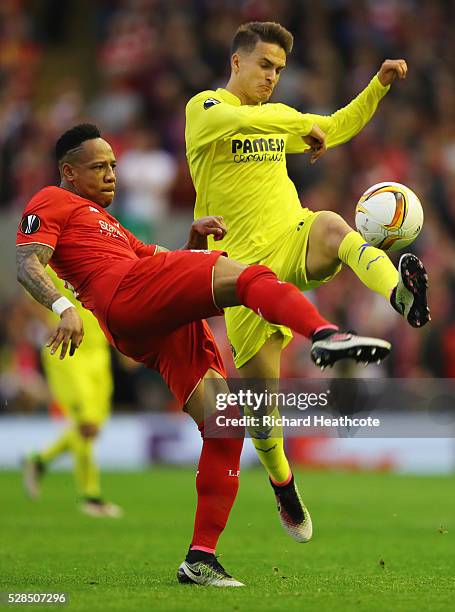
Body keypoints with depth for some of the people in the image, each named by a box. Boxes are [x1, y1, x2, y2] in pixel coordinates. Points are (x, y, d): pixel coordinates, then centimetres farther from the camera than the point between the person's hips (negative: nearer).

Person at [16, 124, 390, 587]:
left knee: (225, 428, -3)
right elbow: (26, 263, -2)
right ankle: (325, 336, -54)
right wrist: (63, 306, -22)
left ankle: (200, 558, -3)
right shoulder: (52, 203, 15)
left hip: (169, 328, 9)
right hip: (129, 297, -8)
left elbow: (173, 264, 37)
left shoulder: (109, 227, 42)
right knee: (252, 277, -25)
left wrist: (197, 237, 15)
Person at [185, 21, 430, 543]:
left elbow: (336, 129, 34)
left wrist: (380, 84, 21)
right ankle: (284, 489, 24)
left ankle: (402, 295, -66)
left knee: (331, 225, -35)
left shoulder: (277, 117, 22)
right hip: (247, 265, -3)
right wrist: (304, 126, -13)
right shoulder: (204, 108, 1)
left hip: (296, 244, 3)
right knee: (259, 388, -2)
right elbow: (240, 119, -22)